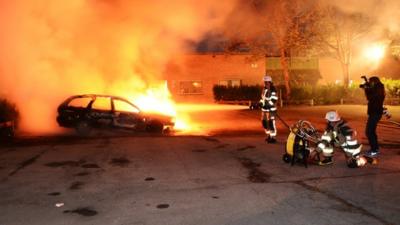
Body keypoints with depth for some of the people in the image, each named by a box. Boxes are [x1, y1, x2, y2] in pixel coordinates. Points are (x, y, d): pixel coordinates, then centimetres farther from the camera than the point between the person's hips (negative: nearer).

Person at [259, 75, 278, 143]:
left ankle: (273, 137, -1)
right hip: (264, 108, 9)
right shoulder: (264, 89, 13)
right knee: (264, 121, 14)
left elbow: (274, 100, -20)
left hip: (271, 109, -9)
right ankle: (268, 135, 30)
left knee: (271, 122, -10)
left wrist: (267, 104, -27)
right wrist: (260, 102, 8)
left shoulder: (273, 90, -14)